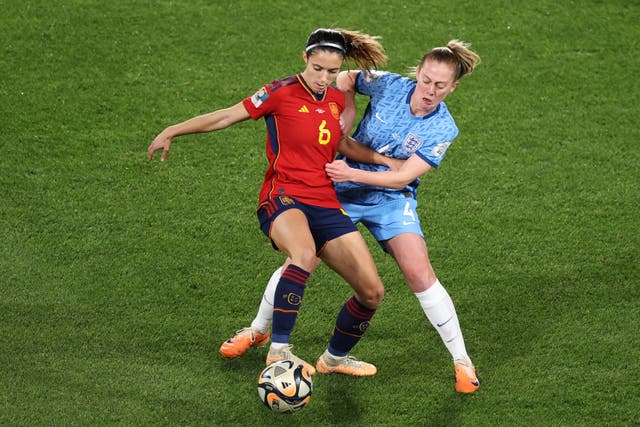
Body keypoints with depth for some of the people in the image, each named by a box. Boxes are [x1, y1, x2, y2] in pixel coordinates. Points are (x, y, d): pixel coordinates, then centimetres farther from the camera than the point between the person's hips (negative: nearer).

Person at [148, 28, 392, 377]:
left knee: (372, 292, 1)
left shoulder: (336, 99, 11)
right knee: (305, 254, -42)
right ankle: (278, 350, -36)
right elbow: (227, 117, -1)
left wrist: (384, 160, 19)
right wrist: (172, 131, 0)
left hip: (326, 205, 6)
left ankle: (335, 358, 27)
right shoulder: (282, 93, -6)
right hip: (283, 198, -6)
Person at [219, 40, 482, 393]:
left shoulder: (443, 129, -15)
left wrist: (352, 173, -28)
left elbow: (403, 177, -19)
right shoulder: (389, 85, -13)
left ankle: (461, 361, -5)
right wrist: (347, 114, -6)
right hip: (341, 191, 2)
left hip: (391, 198, -1)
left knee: (420, 274, -18)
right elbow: (346, 79, 7)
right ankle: (259, 330, 25)